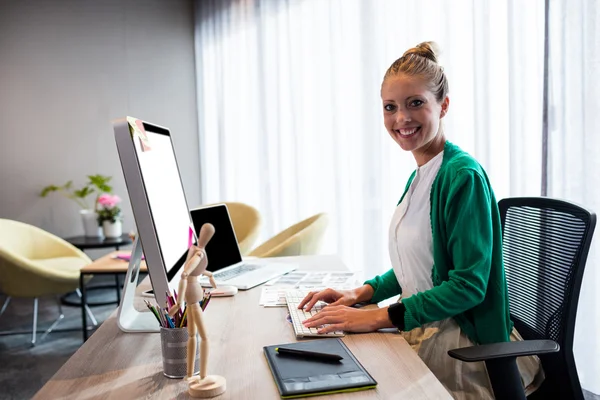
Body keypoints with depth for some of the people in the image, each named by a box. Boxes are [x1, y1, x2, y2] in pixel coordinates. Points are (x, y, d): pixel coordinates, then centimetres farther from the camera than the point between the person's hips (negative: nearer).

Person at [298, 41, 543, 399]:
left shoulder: (463, 175, -19)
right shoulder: (419, 176, 9)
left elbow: (469, 285, -21)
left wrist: (379, 317, -24)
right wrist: (361, 293, 2)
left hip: (463, 344, -8)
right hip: (421, 328, 8)